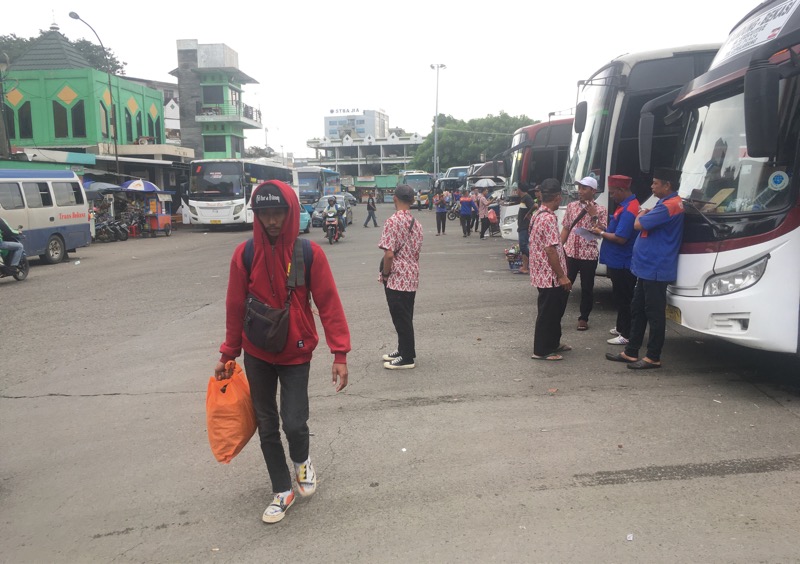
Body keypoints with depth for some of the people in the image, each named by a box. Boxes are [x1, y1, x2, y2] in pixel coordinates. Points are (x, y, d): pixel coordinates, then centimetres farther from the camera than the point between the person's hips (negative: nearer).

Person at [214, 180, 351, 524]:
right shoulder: (244, 254, -7)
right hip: (256, 355, 2)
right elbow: (235, 308, 1)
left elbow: (328, 304, -12)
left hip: (296, 354, -2)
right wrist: (228, 355, 6)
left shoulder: (310, 253, -12)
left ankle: (302, 460, 29)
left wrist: (340, 354, -16)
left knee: (294, 423, -8)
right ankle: (282, 491, 30)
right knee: (267, 425, 10)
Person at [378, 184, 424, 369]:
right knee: (406, 317, 18)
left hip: (396, 278, -8)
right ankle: (404, 350, 29)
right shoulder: (416, 223, 8)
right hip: (412, 277, 8)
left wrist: (385, 274, -9)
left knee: (401, 318, 1)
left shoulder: (392, 221, -17)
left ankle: (407, 358, 9)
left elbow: (389, 253, -22)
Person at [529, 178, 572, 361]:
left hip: (542, 273, 10)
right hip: (550, 275, -10)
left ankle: (553, 343, 34)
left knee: (555, 309, 21)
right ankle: (542, 350, 10)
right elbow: (551, 250, -23)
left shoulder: (538, 215, 11)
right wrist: (562, 276, -18)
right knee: (548, 312, 0)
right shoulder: (549, 218, -20)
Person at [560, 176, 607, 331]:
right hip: (570, 253, 2)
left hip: (589, 255, -2)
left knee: (587, 288, 6)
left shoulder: (600, 210, -3)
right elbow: (565, 229, 10)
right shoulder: (571, 206, 6)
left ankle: (583, 318, 20)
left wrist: (594, 215, -19)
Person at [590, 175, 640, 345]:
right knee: (620, 297, 20)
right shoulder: (625, 205, 11)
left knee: (623, 299, -2)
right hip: (618, 262, 10)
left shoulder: (628, 209, -22)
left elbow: (621, 238, -26)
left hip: (622, 264, -10)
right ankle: (621, 328, 32)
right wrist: (604, 230, 6)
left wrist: (601, 233, -13)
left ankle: (626, 335, 5)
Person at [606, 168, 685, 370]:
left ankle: (653, 357, 7)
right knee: (637, 310, 14)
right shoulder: (667, 203, 16)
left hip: (655, 269, -11)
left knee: (654, 314, -2)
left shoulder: (670, 205, -18)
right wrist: (646, 214, 8)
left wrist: (642, 214, -2)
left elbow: (638, 224, -21)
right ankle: (631, 352, 22)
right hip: (647, 267, 11)